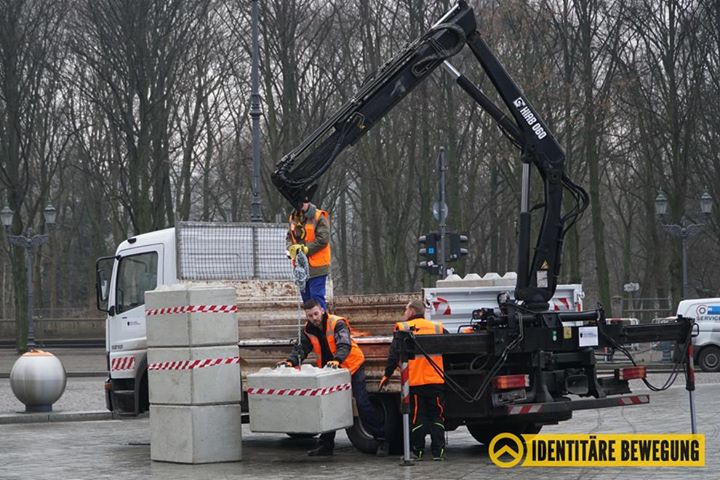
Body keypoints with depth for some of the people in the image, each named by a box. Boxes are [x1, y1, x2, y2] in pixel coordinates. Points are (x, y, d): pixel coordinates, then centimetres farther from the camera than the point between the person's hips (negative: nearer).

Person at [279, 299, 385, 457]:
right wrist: (291, 361, -31)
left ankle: (380, 439, -5)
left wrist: (337, 360, -54)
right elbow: (301, 348, -10)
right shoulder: (308, 330, -3)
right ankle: (326, 445, 17)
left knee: (363, 404, -11)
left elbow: (344, 345, -35)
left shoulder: (337, 324, -21)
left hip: (352, 367, -6)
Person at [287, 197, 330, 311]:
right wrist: (291, 248, -6)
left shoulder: (319, 217, -11)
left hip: (316, 266, -7)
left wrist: (306, 249, -19)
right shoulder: (293, 217, 11)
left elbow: (323, 239, -16)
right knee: (306, 297, 13)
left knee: (317, 297, -10)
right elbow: (289, 237, 16)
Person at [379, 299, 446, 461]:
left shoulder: (403, 329, 2)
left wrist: (387, 375, 9)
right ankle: (438, 452, 2)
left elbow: (394, 355, 0)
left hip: (414, 381, -2)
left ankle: (417, 451, 8)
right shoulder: (438, 328, 9)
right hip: (436, 381, 2)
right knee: (437, 417, 7)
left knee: (417, 417, 5)